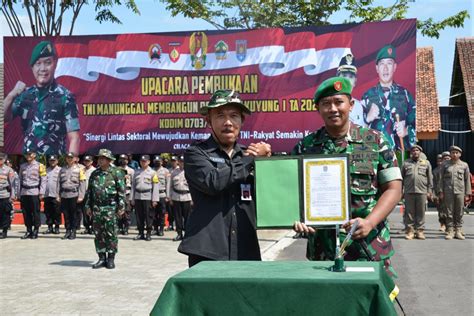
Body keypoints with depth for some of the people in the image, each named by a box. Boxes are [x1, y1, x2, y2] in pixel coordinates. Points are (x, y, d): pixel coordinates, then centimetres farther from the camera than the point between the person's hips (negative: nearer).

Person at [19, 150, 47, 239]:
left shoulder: (40, 166, -1)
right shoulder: (22, 166, 14)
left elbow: (43, 180, -3)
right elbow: (20, 180, 19)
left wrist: (41, 193, -9)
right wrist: (19, 193, 13)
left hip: (34, 192, -5)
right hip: (24, 193, 5)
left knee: (35, 212, -3)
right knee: (26, 213, 6)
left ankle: (35, 231, 5)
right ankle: (29, 231, 15)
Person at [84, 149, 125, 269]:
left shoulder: (116, 173, -3)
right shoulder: (94, 173, 11)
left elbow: (122, 191, -4)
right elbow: (89, 191, 16)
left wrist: (121, 207, -8)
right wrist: (88, 206, 11)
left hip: (110, 208, -5)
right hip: (96, 208, 5)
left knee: (111, 234, -1)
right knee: (98, 234, 6)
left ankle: (111, 259, 7)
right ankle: (102, 258, 15)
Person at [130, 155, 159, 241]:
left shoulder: (152, 173, 0)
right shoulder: (137, 172, 13)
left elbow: (156, 187, -4)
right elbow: (133, 185, 15)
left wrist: (155, 200, -10)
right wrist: (132, 198, 9)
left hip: (148, 197, -4)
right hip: (138, 197, 4)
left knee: (149, 216, -1)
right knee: (139, 216, 6)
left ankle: (148, 234, 7)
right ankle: (140, 233, 15)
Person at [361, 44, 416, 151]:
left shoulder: (405, 94, 10)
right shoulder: (368, 96, 9)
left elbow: (416, 124, 11)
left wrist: (406, 131, -7)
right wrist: (368, 118, -8)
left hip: (401, 151, 0)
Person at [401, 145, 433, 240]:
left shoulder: (426, 163, 12)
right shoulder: (406, 163, 12)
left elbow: (430, 178, 11)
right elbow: (401, 177, 13)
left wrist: (429, 190, 4)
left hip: (422, 192, 0)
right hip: (409, 192, 0)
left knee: (421, 213, 1)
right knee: (409, 212, 0)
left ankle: (420, 231, 7)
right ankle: (410, 231, 5)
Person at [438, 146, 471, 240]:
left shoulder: (464, 165, 7)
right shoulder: (445, 164, 7)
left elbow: (467, 180, 7)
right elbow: (441, 179, 7)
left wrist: (467, 194, 3)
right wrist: (441, 192, 0)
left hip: (460, 192, 0)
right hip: (448, 192, 0)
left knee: (459, 213, 2)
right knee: (449, 212, 0)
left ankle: (458, 231, 8)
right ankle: (450, 231, 3)